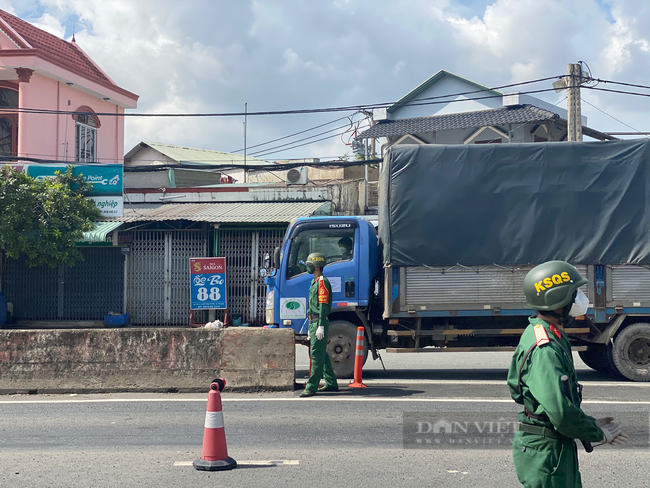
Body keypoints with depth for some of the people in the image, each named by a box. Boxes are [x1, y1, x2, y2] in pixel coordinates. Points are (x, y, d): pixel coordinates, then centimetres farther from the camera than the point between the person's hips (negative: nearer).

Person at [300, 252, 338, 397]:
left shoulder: (322, 282, -13)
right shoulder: (315, 282, 19)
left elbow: (323, 305, -20)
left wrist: (320, 327, -25)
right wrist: (311, 327, 26)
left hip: (320, 322, -11)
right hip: (313, 322, 11)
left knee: (317, 355, -10)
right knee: (322, 355, 14)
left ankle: (311, 387, -12)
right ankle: (331, 384, 20)